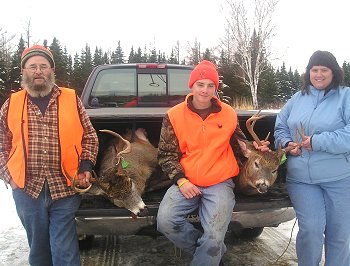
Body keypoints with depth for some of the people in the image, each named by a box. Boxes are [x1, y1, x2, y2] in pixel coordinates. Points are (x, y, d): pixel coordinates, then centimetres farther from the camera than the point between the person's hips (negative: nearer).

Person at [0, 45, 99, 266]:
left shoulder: (72, 99, 3)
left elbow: (90, 137, 8)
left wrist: (85, 166, -4)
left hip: (65, 188, -2)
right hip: (27, 190, 2)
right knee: (38, 248, 17)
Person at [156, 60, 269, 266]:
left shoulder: (229, 114, 4)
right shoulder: (174, 115, 0)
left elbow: (240, 143, 21)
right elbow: (166, 154, 3)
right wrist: (181, 180, -10)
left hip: (220, 184, -1)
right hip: (187, 183, 1)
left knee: (213, 239, -18)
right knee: (165, 221, -19)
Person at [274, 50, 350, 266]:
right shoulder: (297, 99, 10)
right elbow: (280, 127, 15)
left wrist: (318, 141, -21)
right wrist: (287, 143, -5)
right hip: (301, 177, 2)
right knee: (311, 229, -4)